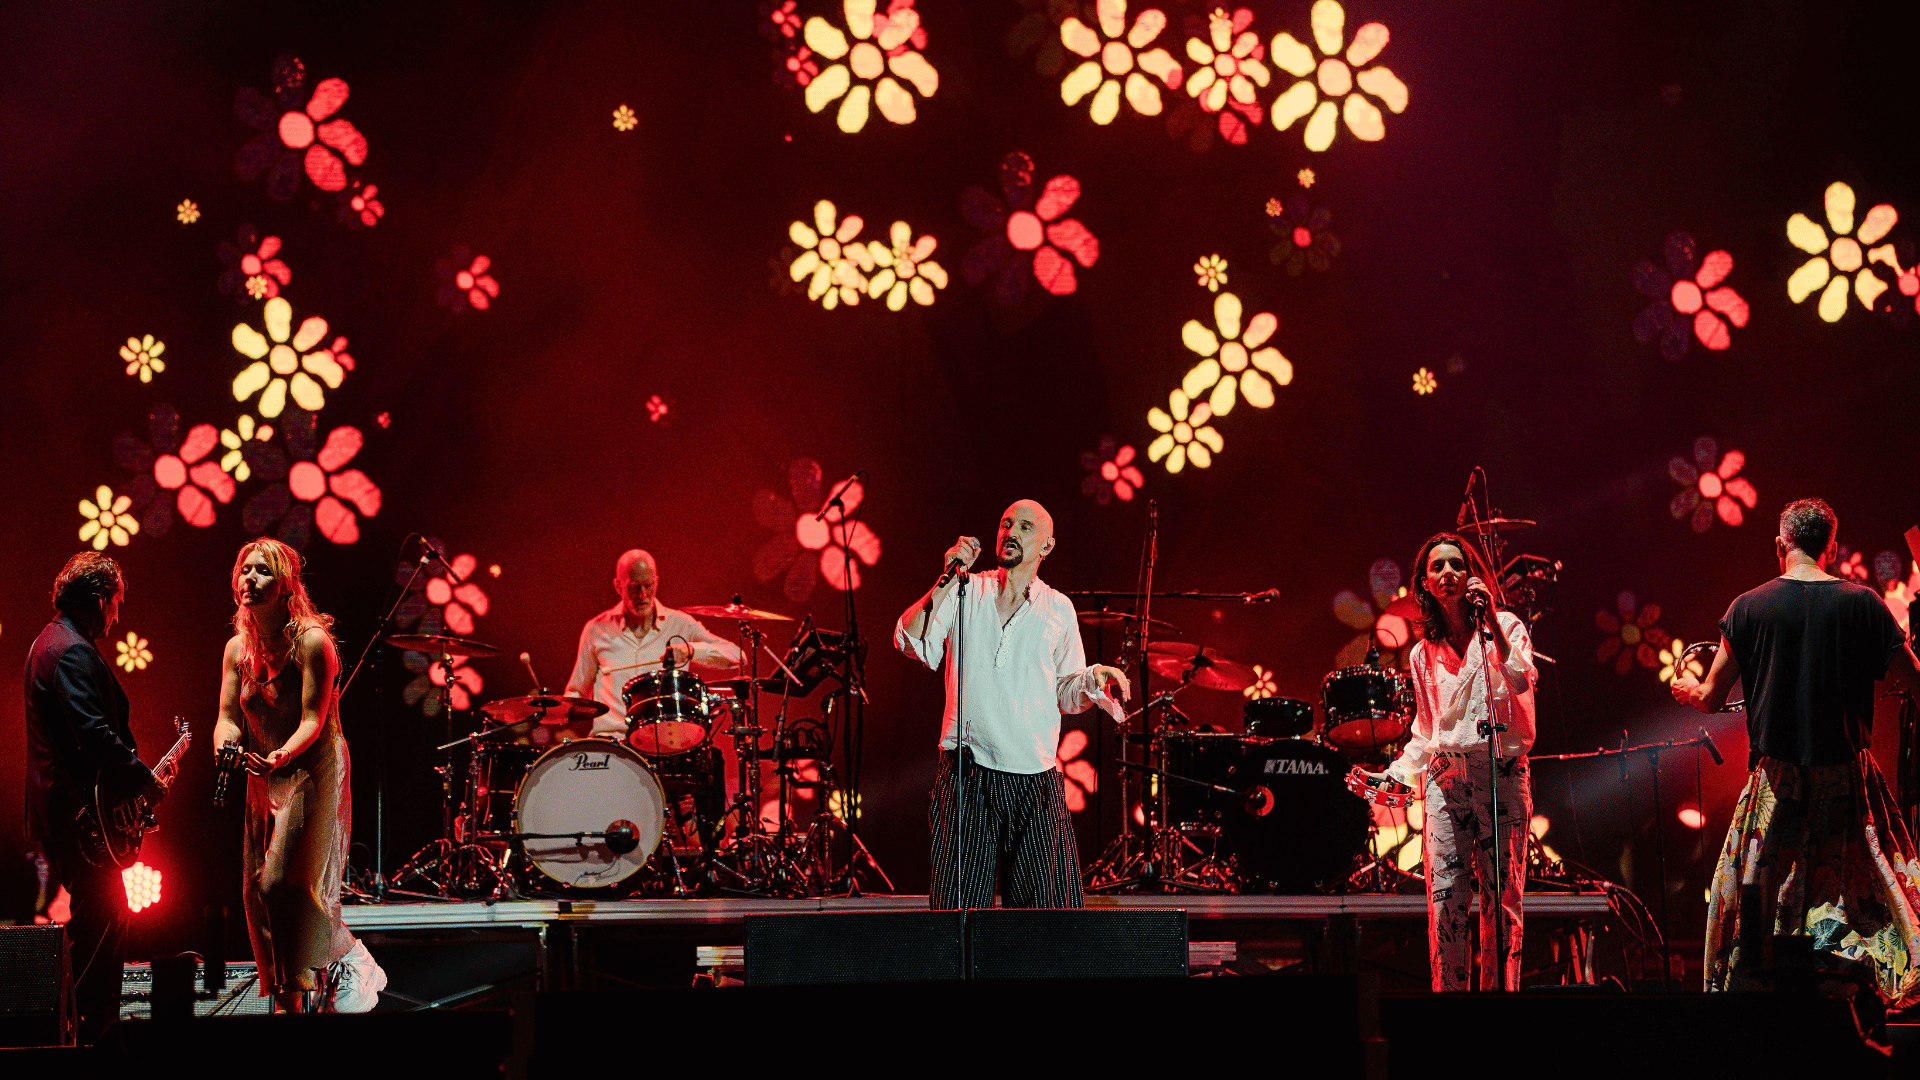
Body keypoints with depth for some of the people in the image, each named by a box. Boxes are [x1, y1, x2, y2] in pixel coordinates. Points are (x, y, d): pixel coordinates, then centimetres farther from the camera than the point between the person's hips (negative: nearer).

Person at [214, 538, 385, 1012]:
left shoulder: (311, 642, -15)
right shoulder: (238, 648, 4)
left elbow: (313, 719, -19)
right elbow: (228, 718, 2)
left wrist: (281, 756, -36)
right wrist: (227, 749, -20)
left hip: (313, 767, -7)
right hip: (265, 777, 7)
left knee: (288, 881, -17)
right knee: (257, 888, 4)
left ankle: (348, 962, 1)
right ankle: (289, 997, 14)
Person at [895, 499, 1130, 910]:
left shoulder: (1058, 608, 12)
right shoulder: (966, 591, 9)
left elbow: (1066, 693, 14)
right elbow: (913, 643, -5)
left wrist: (1093, 679, -7)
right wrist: (947, 582, -12)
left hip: (1036, 775, 1)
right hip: (966, 771, -1)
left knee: (1052, 906, -4)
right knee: (958, 908, -2)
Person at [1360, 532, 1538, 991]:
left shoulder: (1505, 627, 8)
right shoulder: (1424, 653, 18)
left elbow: (1522, 681, -12)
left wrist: (1490, 623, -14)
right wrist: (1393, 775, 13)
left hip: (1502, 776, -3)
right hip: (1445, 777, 3)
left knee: (1502, 901, -6)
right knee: (1445, 901, -8)